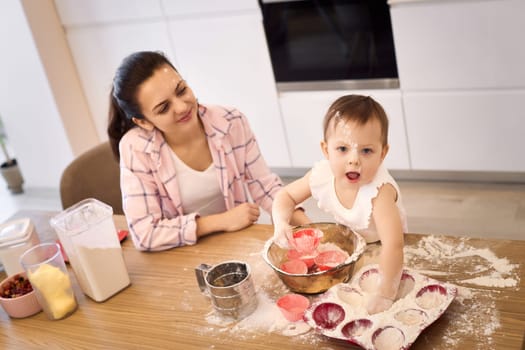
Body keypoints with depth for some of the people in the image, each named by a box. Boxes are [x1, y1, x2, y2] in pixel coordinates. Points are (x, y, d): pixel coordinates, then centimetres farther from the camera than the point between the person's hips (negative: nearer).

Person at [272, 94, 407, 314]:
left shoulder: (380, 190, -41)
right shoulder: (321, 175, -24)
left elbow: (392, 245, -49)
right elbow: (286, 195, -7)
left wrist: (385, 294, -50)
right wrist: (281, 223, -27)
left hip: (378, 247, -3)